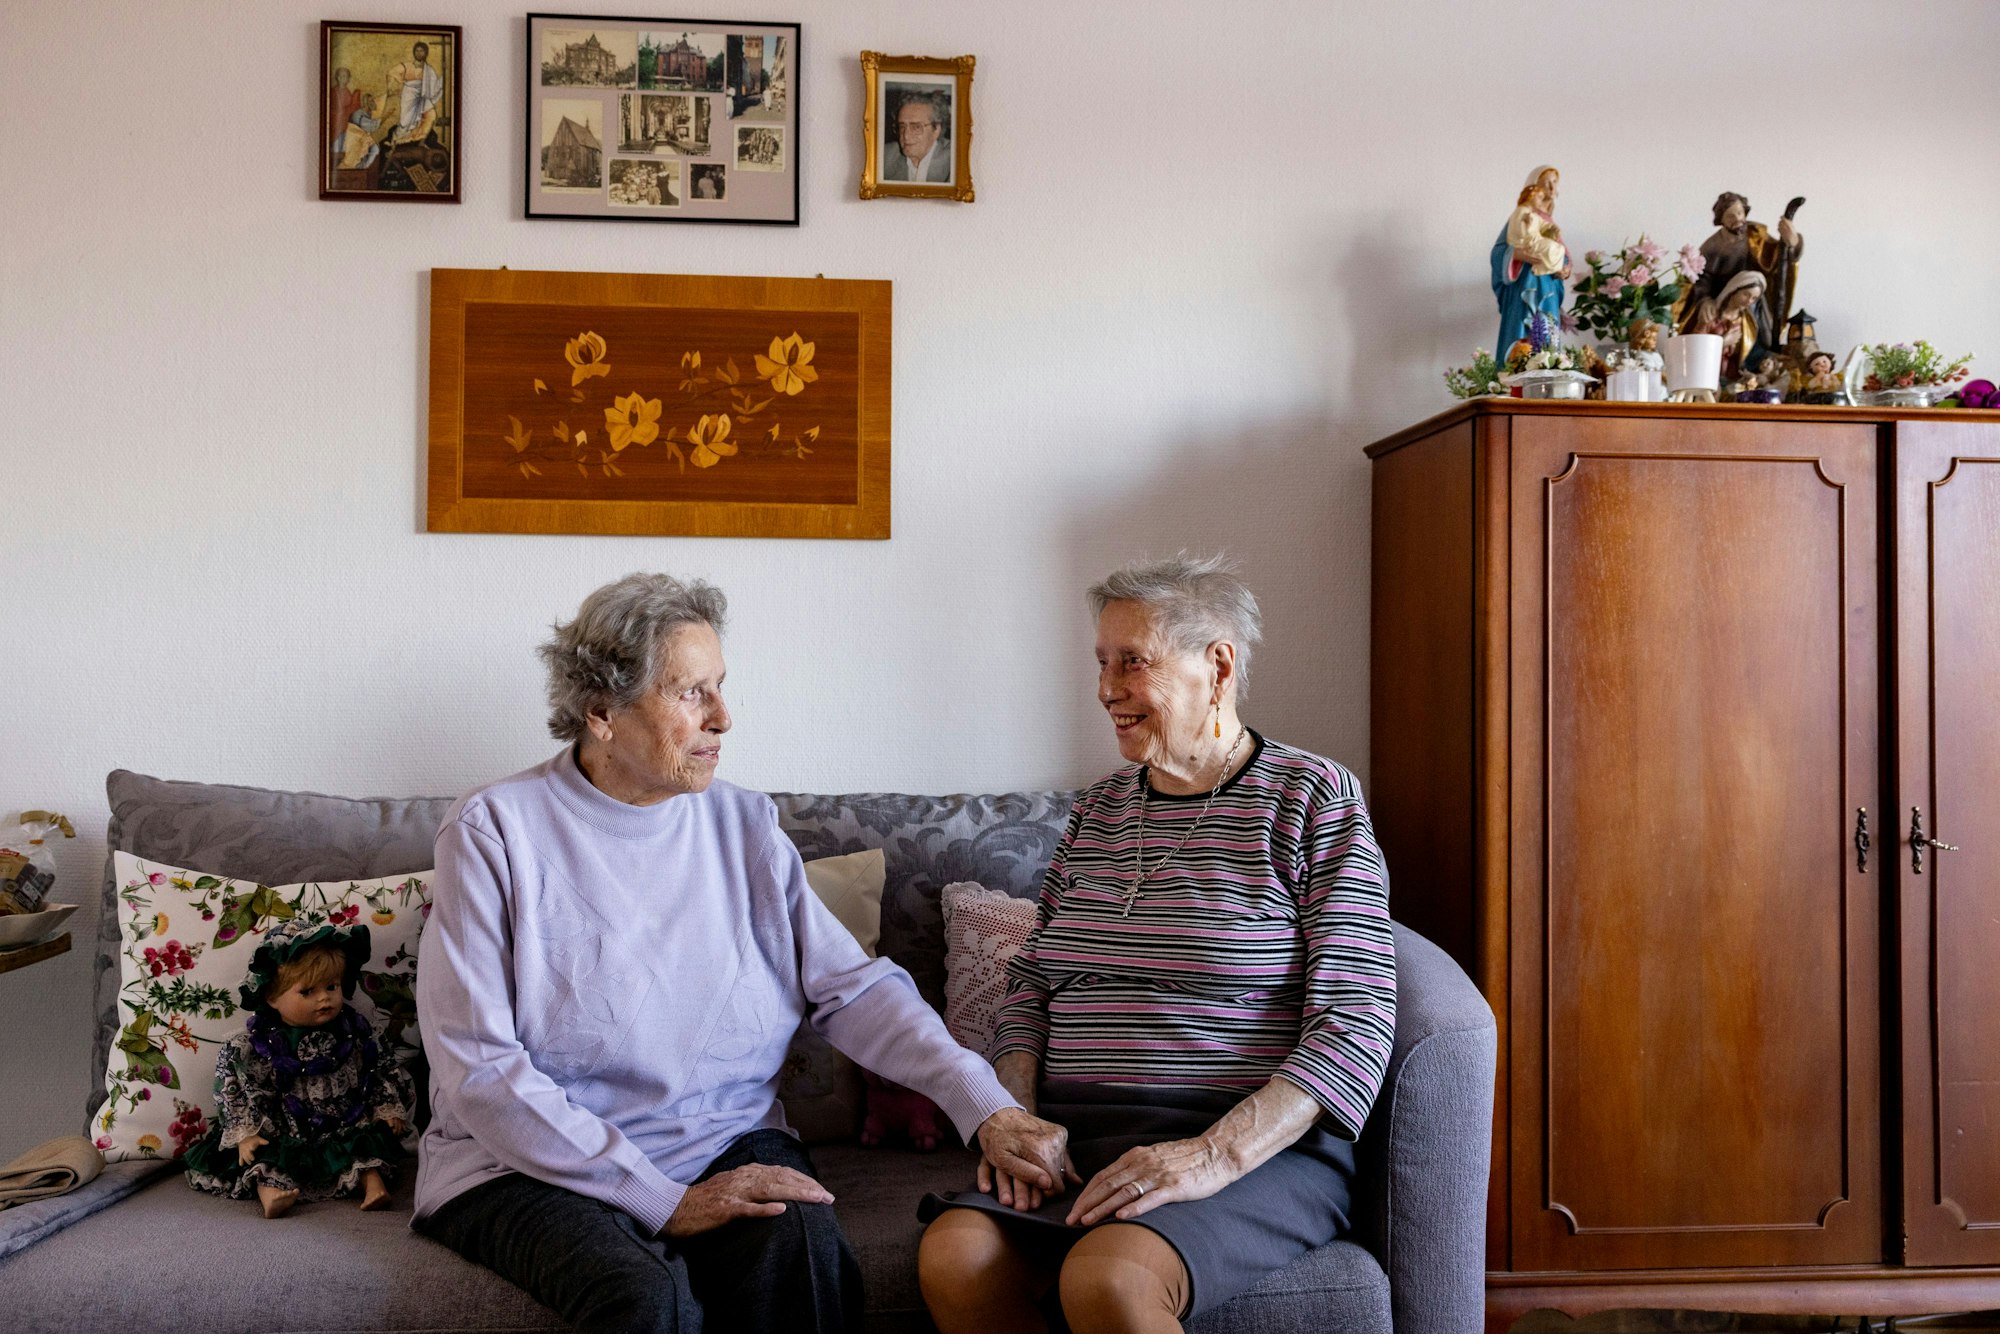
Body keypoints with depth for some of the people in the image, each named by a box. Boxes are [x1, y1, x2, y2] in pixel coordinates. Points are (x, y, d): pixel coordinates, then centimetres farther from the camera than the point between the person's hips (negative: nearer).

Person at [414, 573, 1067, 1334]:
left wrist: (984, 1105, -14)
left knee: (804, 1249, -27)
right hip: (532, 1164, -3)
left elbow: (854, 986, 1)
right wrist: (663, 1201, -18)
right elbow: (478, 1069, -12)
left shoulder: (743, 826, 6)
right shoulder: (494, 832, -6)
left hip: (726, 1146, 4)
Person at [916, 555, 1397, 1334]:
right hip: (1079, 1140, 5)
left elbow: (1355, 1027, -9)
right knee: (953, 1256, -25)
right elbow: (1029, 986, 16)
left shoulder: (1313, 797, -1)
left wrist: (1214, 1154, -20)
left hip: (1260, 1147, -4)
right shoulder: (1098, 809, 16)